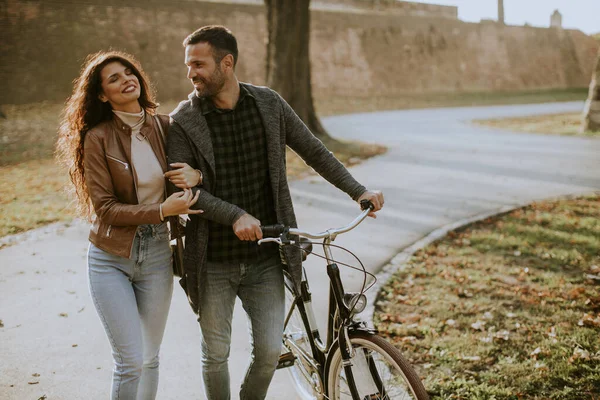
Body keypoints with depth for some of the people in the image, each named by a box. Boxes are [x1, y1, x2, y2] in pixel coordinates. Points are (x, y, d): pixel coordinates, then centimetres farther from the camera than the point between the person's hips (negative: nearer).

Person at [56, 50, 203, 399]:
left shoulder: (164, 127, 0)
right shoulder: (98, 138, -10)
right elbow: (105, 209, -12)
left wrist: (196, 174, -15)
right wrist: (163, 210, -22)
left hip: (157, 255, 3)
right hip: (111, 258, -3)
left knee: (150, 358, 13)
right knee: (130, 360, -5)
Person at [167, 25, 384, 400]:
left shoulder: (269, 104, 0)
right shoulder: (183, 121, -7)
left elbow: (314, 151, 7)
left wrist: (358, 191, 0)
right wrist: (235, 216, -29)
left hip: (265, 258, 1)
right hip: (214, 260, -1)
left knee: (269, 350, 3)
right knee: (216, 355, 9)